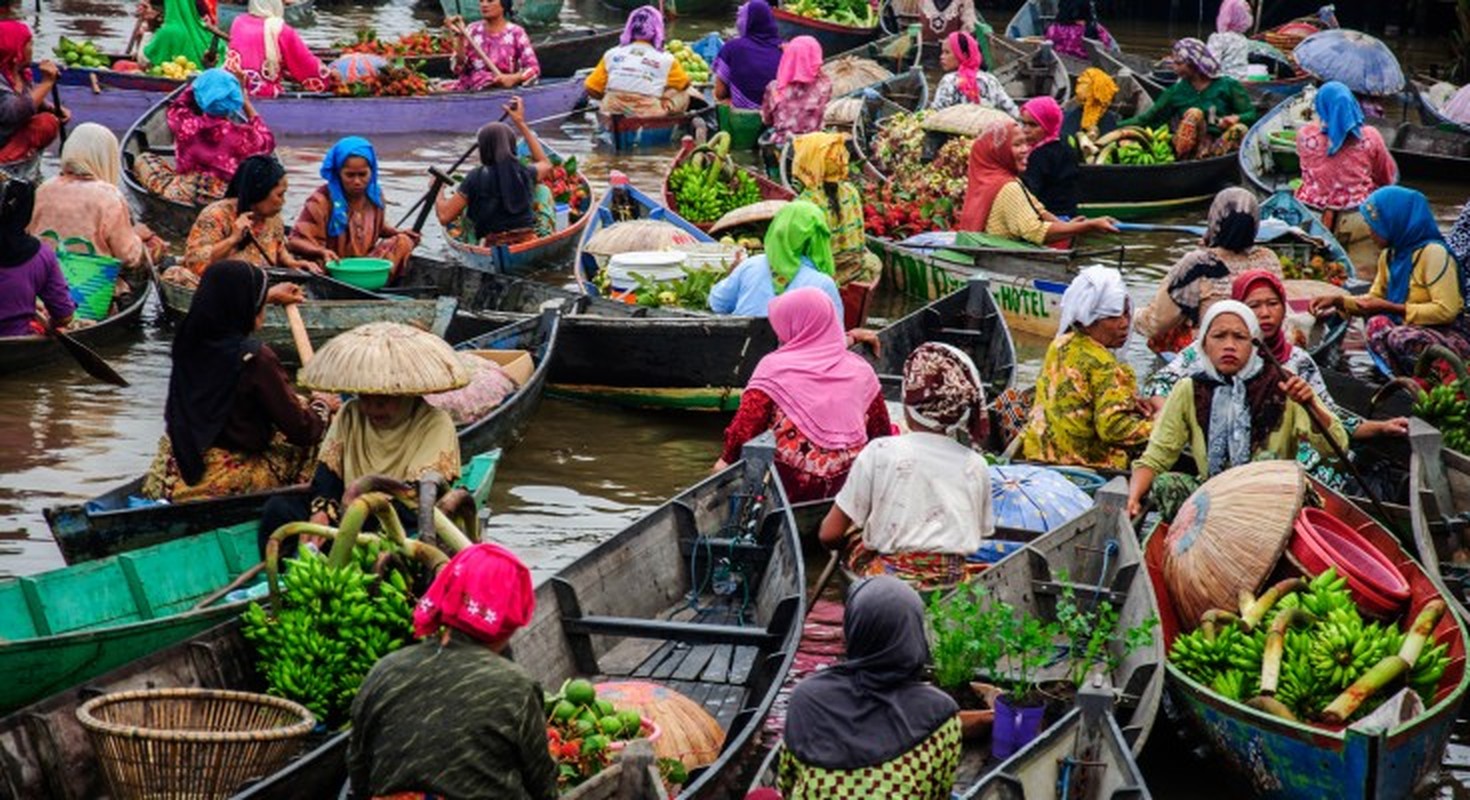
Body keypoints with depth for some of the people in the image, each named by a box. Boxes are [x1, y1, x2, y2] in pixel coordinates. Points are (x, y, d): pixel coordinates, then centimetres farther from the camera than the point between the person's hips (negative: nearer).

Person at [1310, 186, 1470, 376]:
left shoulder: (1433, 253, -15)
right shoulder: (1390, 256, 11)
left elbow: (1446, 311, -21)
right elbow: (1374, 299, 21)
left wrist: (1389, 307, -19)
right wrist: (1338, 301, 3)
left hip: (1451, 337, -7)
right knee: (1377, 324, -22)